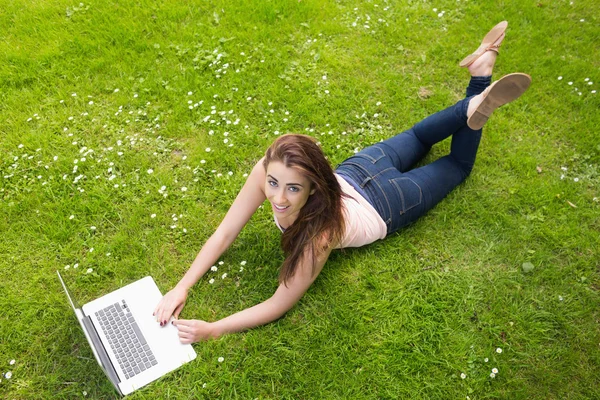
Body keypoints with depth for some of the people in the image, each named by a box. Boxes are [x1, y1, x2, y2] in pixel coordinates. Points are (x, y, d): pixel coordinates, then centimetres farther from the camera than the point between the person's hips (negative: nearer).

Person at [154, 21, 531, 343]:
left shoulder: (318, 234, -48)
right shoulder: (266, 172, -37)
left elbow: (278, 306, -36)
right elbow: (224, 234, -26)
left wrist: (212, 330, -39)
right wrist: (181, 289, -30)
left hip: (384, 206, -4)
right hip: (354, 173, 4)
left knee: (457, 165, 25)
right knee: (417, 137, 31)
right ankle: (478, 84, 38)